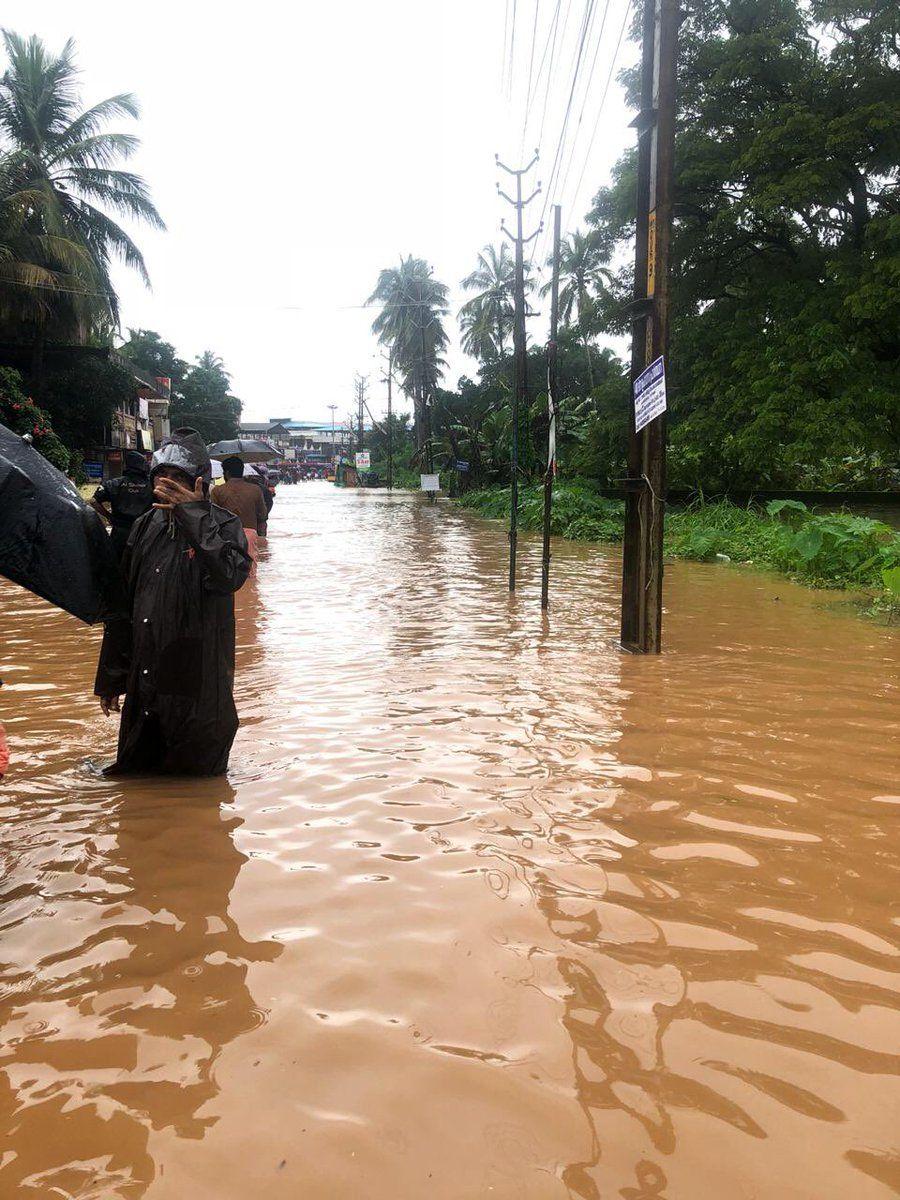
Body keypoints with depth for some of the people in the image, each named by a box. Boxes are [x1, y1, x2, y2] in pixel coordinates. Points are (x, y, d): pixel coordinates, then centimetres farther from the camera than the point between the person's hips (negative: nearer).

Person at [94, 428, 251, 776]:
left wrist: (193, 514, -27)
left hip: (199, 682, -5)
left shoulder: (223, 525, -6)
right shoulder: (145, 528, 7)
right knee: (135, 774, 17)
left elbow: (230, 576, -29)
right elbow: (121, 604, 12)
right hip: (143, 682, 5)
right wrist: (110, 678, 13)